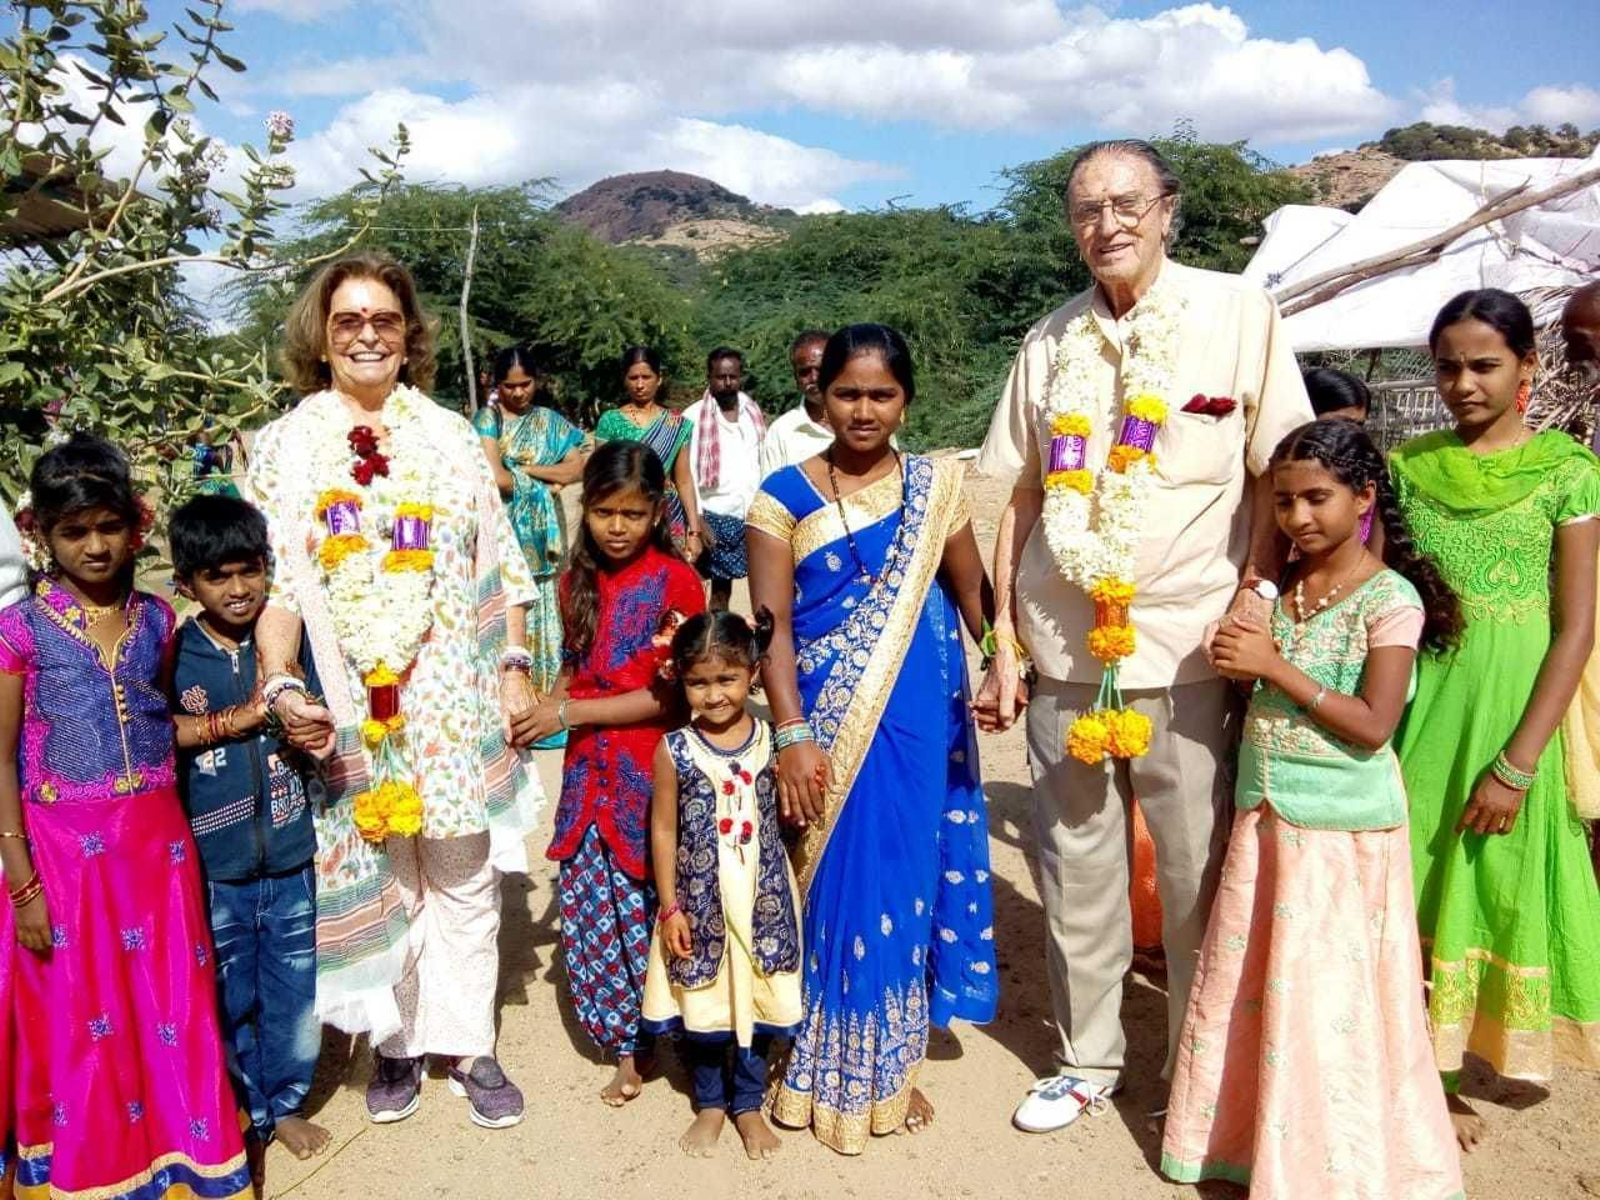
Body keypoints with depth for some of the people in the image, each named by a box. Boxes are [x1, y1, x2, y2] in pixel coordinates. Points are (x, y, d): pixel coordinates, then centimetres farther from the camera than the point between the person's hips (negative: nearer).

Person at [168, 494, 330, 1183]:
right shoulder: (173, 655, -7)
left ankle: (284, 1102, 38)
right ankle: (245, 1118, 35)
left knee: (293, 992, 15)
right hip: (213, 866, -1)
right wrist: (242, 717, -15)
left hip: (290, 857, 1)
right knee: (229, 1000, 14)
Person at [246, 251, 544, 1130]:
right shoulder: (285, 445, 3)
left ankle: (467, 1045, 24)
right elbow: (272, 582, -3)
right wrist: (280, 686, -16)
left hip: (454, 701, 1)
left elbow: (499, 566, 6)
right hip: (348, 707, 0)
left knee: (464, 877, 8)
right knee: (372, 879, 9)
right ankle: (395, 1041, 28)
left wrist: (515, 667, -2)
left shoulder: (450, 437, 6)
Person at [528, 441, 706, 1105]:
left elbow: (671, 694, -14)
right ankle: (629, 1044, 27)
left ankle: (645, 1035, 25)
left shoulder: (676, 581, -10)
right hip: (589, 770, 5)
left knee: (649, 908, 2)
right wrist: (540, 709, -5)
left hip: (652, 772, -5)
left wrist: (569, 714, -14)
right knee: (588, 909, 9)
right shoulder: (578, 581, 8)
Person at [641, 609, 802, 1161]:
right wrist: (669, 907, -4)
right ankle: (710, 1103, 34)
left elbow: (791, 818, 3)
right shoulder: (674, 751, -10)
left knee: (757, 999, 11)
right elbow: (663, 830, -4)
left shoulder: (773, 741, -6)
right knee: (703, 1002, 12)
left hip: (762, 898, 1)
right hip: (699, 902, -1)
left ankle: (748, 1104, 33)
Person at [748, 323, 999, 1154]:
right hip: (823, 721, -2)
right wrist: (792, 734, -16)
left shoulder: (935, 488, 5)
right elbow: (770, 624, -7)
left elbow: (972, 596, 5)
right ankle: (823, 1071, 26)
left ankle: (891, 1065, 30)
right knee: (831, 881, 7)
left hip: (916, 721, 2)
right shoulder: (785, 495, -2)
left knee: (903, 880, 10)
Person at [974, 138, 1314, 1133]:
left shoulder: (1238, 313, -1)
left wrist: (1252, 598, -11)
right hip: (1067, 650, 3)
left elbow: (1279, 473, 0)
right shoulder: (1050, 342, 8)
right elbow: (1022, 500, 10)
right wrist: (1003, 644, 7)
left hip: (1190, 649, -3)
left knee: (1197, 875, 7)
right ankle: (1089, 1057, 31)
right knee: (1076, 868, 12)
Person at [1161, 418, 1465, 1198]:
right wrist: (1238, 662, -7)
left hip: (1342, 830, -6)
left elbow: (1373, 725, -18)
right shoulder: (1279, 587, 6)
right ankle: (1240, 1136, 34)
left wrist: (1275, 667, -19)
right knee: (1243, 984, 15)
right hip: (1264, 817, 6)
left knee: (1327, 998, 4)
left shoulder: (1390, 598, -12)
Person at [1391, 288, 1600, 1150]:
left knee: (1493, 881, 8)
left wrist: (1517, 762, -13)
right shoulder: (1408, 465, 4)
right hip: (1420, 699, 2)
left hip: (1512, 706, -2)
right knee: (1408, 879, 7)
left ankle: (1437, 1072, 26)